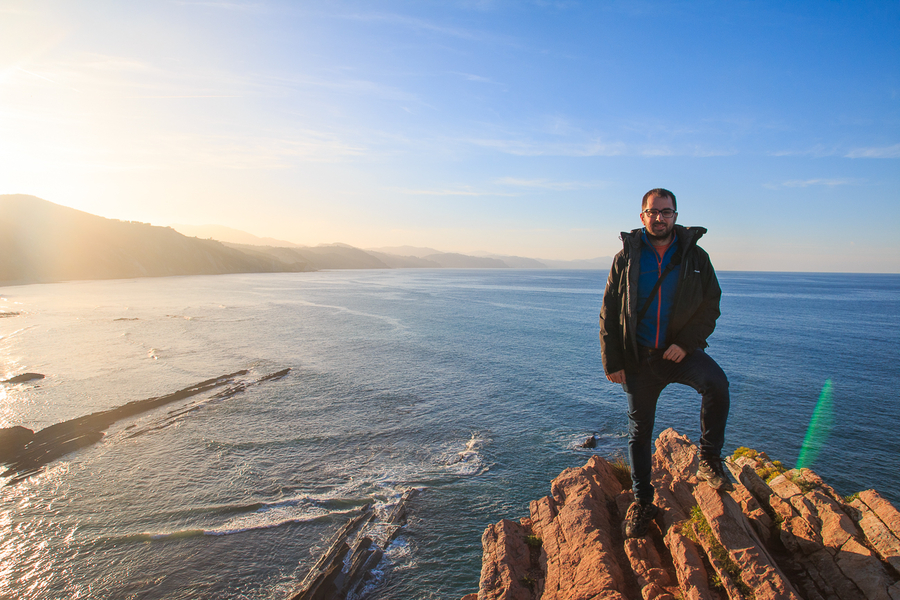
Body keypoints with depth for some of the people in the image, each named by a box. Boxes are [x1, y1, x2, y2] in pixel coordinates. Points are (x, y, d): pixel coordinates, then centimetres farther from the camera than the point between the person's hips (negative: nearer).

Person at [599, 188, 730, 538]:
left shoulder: (695, 256, 2)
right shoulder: (626, 257, 1)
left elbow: (710, 305, 1)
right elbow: (609, 313, 1)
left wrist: (686, 342, -15)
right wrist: (611, 362, -5)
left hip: (680, 351, 0)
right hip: (638, 358, 1)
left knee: (716, 383, -32)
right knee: (639, 431, 9)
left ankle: (709, 461, -8)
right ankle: (642, 501, 27)